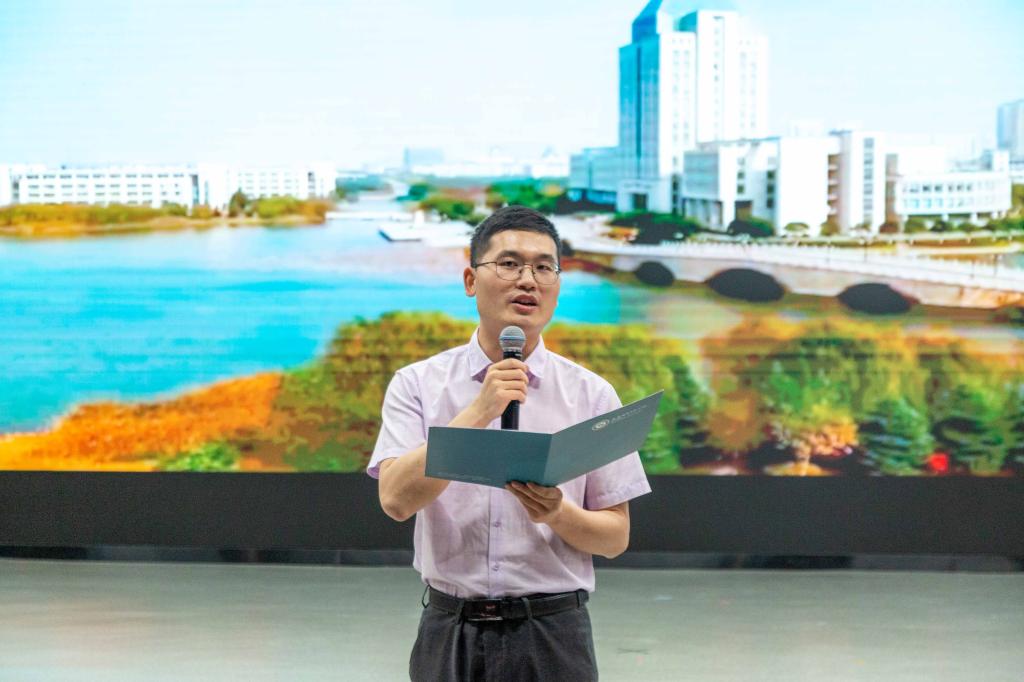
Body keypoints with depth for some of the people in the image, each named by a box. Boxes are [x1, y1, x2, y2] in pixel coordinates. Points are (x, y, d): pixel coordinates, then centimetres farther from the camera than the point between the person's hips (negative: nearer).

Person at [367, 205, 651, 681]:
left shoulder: (592, 395, 1)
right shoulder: (417, 385, 0)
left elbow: (615, 538, 3)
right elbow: (396, 498, -14)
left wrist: (556, 513, -16)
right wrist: (479, 411, -20)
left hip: (552, 638, 0)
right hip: (449, 635, 0)